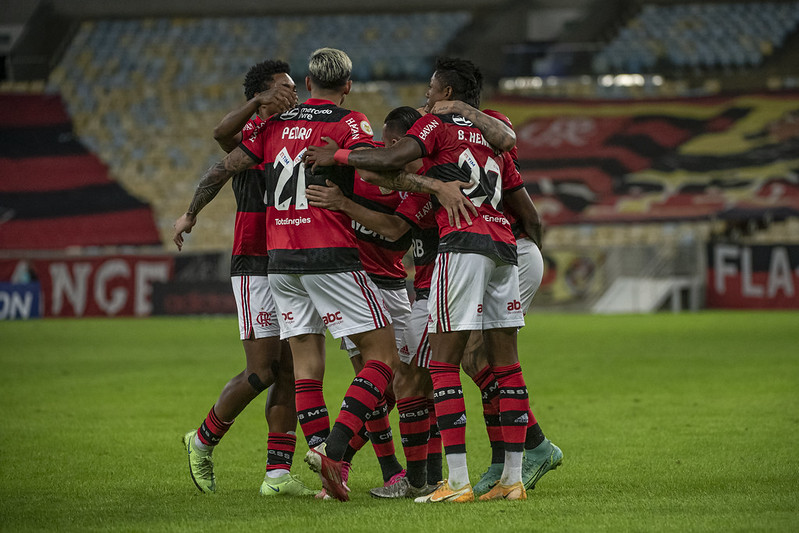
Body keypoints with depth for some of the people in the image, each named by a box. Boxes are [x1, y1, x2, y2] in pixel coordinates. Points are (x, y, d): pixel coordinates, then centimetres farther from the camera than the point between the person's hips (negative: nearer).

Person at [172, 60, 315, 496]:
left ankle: (278, 473, 1)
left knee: (289, 373, 1)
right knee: (262, 372, -9)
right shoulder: (251, 136, -6)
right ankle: (203, 441, 12)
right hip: (256, 268, -7)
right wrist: (259, 103, -42)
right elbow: (222, 133, -29)